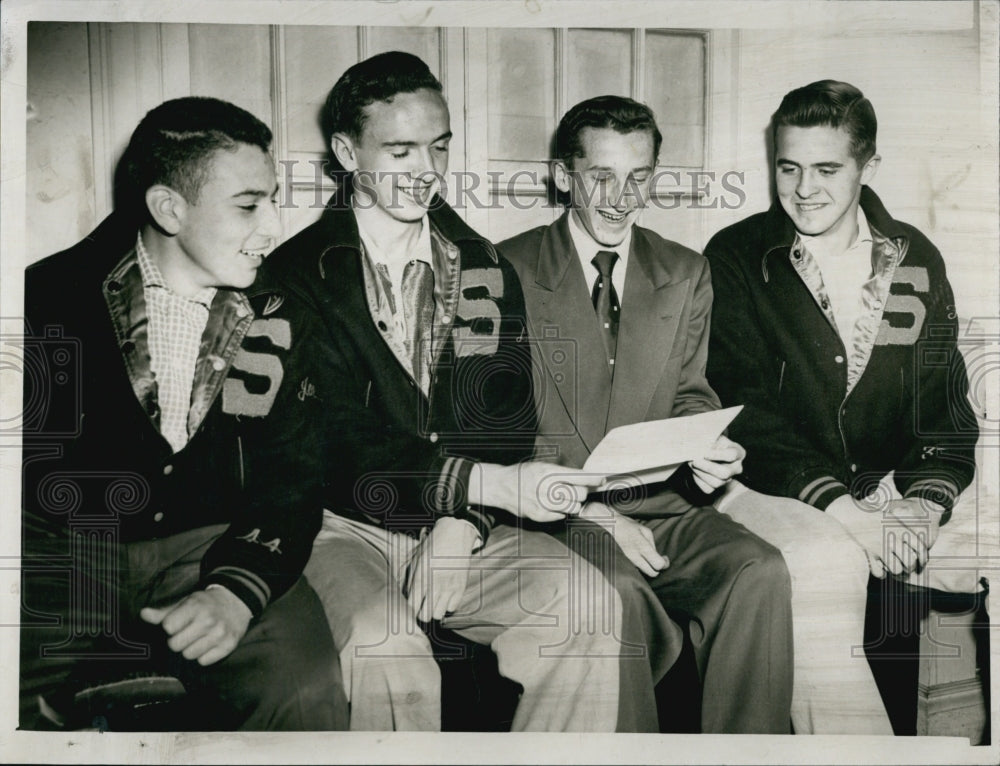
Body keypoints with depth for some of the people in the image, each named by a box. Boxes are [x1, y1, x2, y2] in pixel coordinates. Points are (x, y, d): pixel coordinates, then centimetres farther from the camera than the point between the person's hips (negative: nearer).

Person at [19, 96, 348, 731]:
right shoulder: (53, 294, 2)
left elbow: (289, 482, 1)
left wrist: (236, 591, -17)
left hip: (209, 547, 1)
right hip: (62, 552, 0)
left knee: (306, 689, -27)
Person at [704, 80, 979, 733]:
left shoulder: (917, 261, 12)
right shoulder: (735, 258, 1)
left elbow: (945, 401, 9)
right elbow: (743, 406, -8)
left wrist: (925, 504, -12)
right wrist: (843, 511, -19)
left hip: (893, 484, 4)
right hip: (776, 490, -3)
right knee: (827, 567, -34)